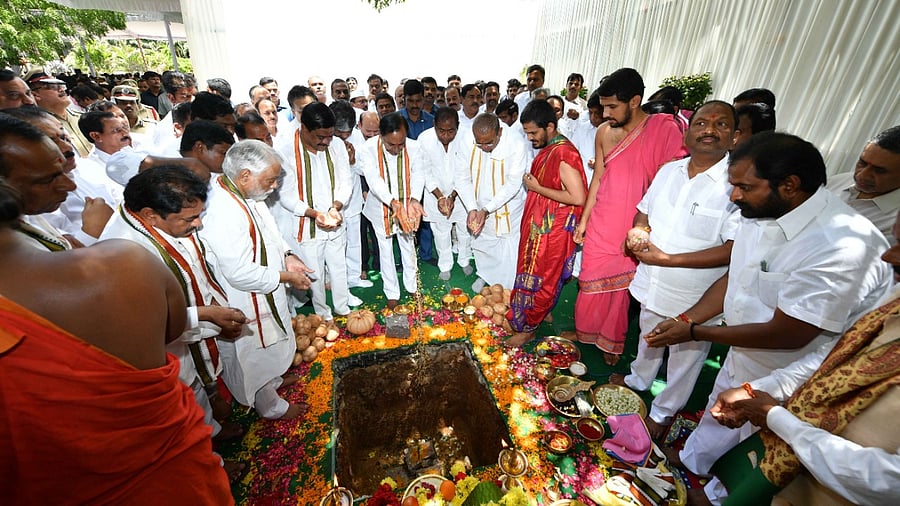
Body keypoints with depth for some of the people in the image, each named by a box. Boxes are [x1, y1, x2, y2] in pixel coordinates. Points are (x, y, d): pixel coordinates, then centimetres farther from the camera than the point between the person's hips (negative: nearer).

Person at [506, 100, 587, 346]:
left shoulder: (564, 154, -22)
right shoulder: (546, 149, 7)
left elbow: (578, 198, -27)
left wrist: (537, 188, -21)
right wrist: (532, 184, 4)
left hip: (551, 229, -9)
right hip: (538, 224, 9)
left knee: (537, 279, 4)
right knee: (531, 271, 19)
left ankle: (527, 328, 21)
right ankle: (540, 312, 38)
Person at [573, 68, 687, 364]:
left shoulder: (665, 130, -11)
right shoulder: (604, 132, 1)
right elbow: (598, 178, 8)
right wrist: (584, 219, 8)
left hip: (634, 227, -3)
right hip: (600, 223, 3)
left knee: (621, 283, 10)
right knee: (592, 278, 12)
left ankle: (611, 340, 32)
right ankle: (585, 331, 35)